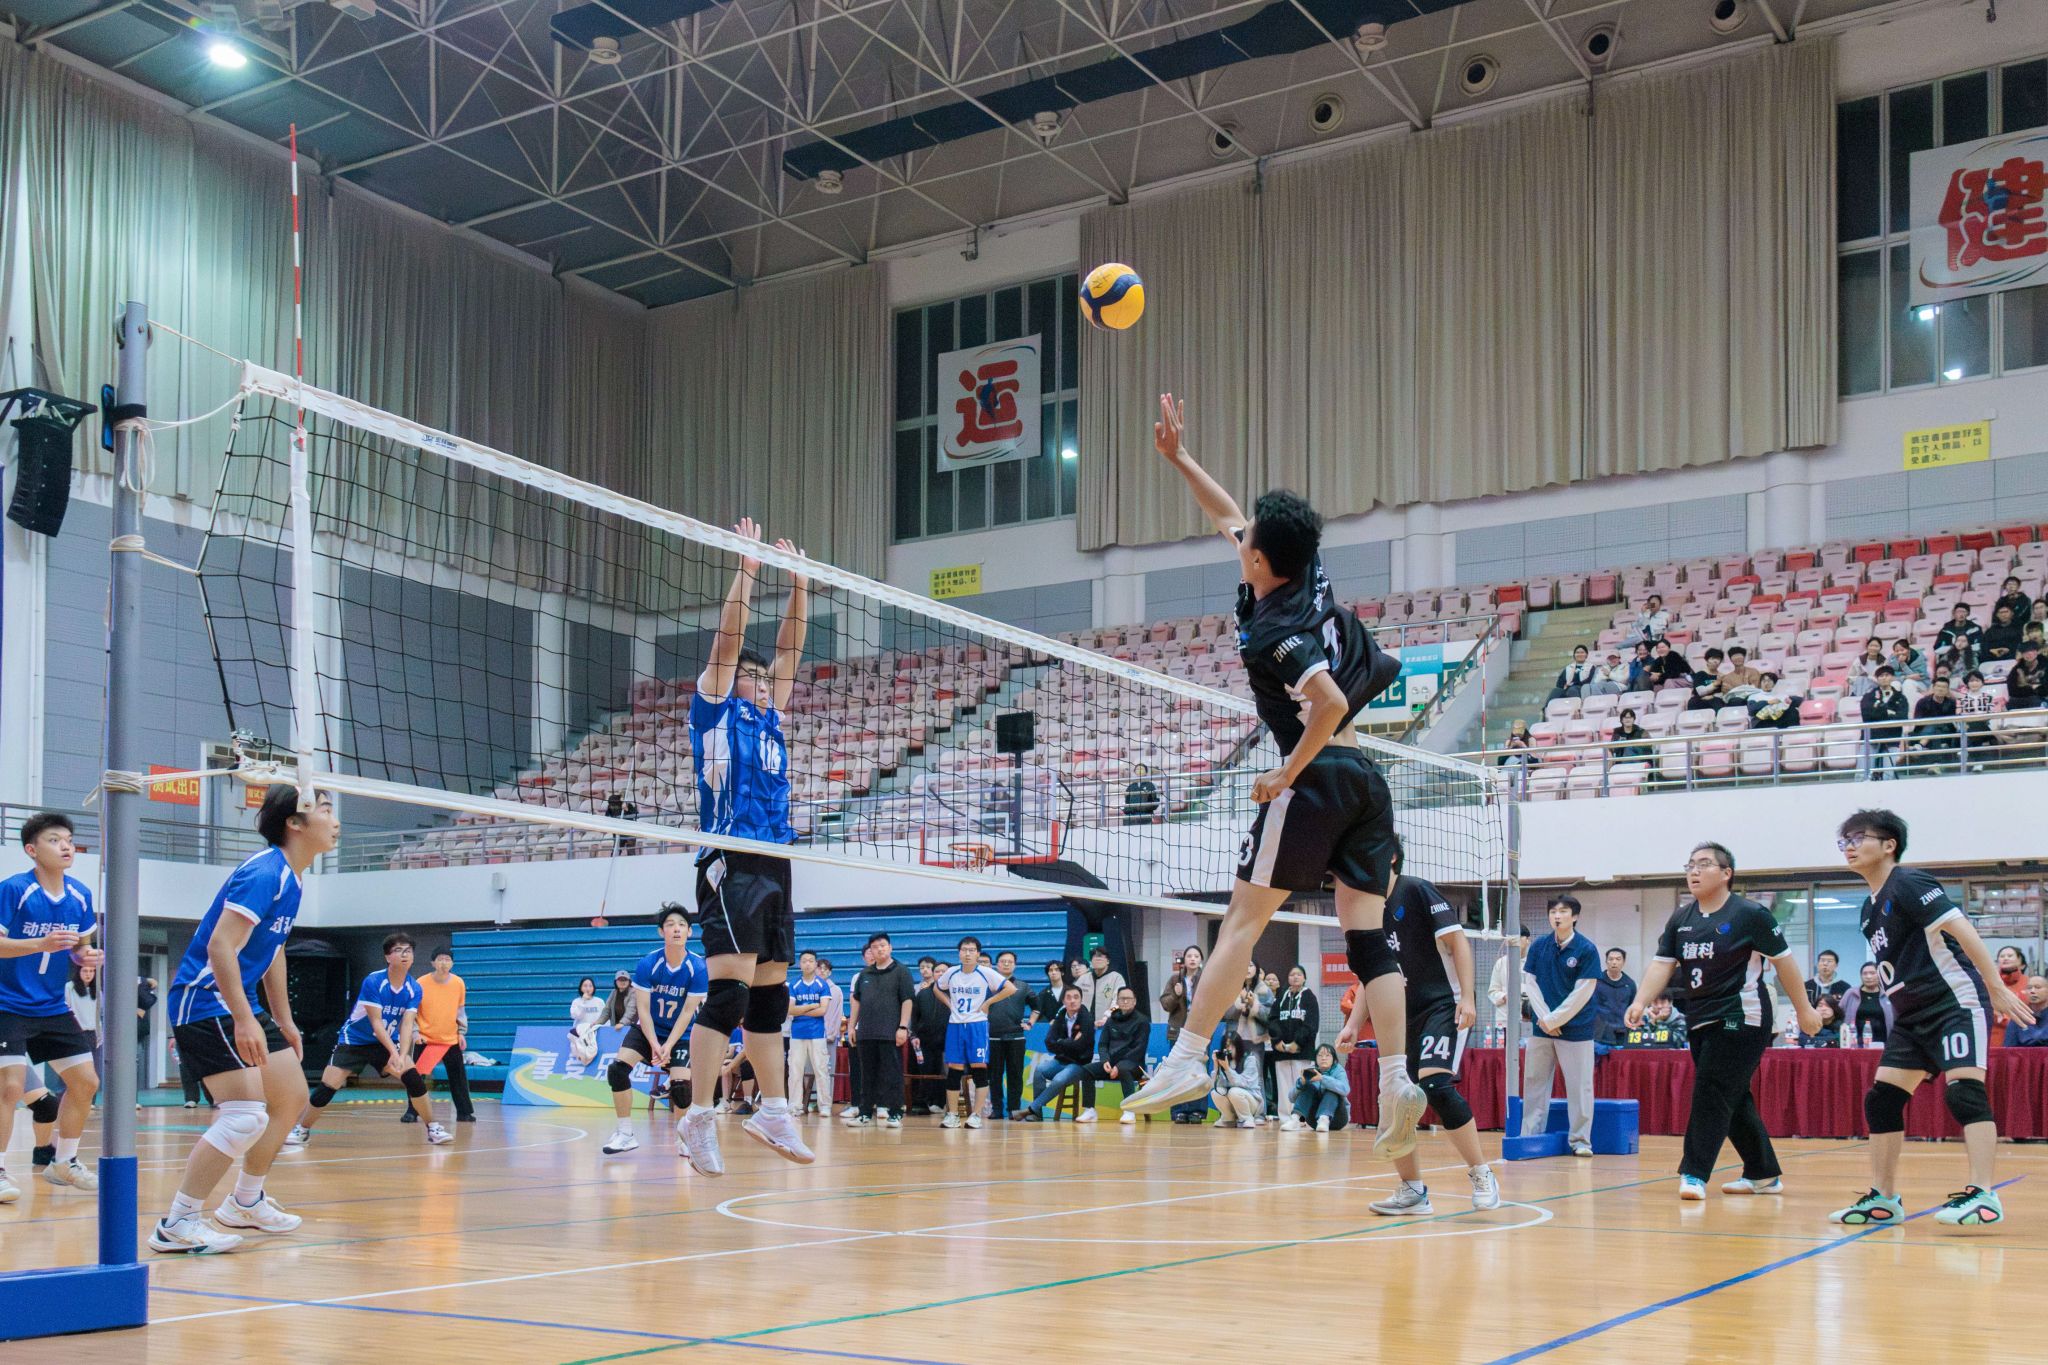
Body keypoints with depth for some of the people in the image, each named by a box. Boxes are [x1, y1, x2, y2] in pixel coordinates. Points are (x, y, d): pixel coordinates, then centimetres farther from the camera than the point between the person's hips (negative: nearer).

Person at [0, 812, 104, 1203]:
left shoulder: (80, 895, 1)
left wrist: (86, 957, -8)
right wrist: (42, 943, -31)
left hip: (53, 1008, 6)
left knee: (86, 1082, 6)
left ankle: (63, 1163, 23)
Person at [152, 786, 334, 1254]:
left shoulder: (291, 879, 11)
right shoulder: (263, 873, -20)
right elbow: (220, 947, -27)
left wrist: (284, 1023, 25)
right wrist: (244, 1022, -32)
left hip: (240, 1002, 10)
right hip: (205, 1001, -10)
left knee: (292, 1097, 15)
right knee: (246, 1115, -18)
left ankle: (245, 1202, 31)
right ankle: (175, 1225, -9)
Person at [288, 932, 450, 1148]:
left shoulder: (414, 989, -10)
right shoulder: (372, 982, -23)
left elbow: (407, 1024, -16)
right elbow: (376, 1022, -25)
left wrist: (402, 1055, -32)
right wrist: (394, 1052, -34)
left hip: (386, 1043, 3)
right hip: (354, 1041, -3)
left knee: (414, 1079, -16)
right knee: (327, 1087, -13)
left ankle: (433, 1129, -4)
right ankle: (302, 1131, 8)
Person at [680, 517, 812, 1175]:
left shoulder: (770, 716, 20)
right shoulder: (714, 710, 4)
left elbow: (791, 650, 21)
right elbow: (727, 640, -4)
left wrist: (799, 585, 16)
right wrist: (747, 568, -5)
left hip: (776, 864, 7)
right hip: (731, 863, -7)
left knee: (772, 992, 10)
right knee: (729, 990, -14)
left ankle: (772, 1111, 16)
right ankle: (698, 1117, -13)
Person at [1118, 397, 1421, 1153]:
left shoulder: (1273, 630, -12)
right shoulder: (1309, 580, 11)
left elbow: (1331, 704, -25)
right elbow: (1230, 518, 26)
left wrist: (1285, 775, -14)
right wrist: (1179, 458, 28)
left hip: (1315, 777, -8)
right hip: (1366, 777, 8)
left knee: (1243, 919, -4)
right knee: (1368, 937, 3)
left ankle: (1187, 1059, -5)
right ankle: (1398, 1082, -4)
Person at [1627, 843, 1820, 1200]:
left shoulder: (1749, 914, -9)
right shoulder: (1680, 919, 8)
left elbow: (1783, 961, -4)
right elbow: (1662, 964, 3)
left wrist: (1804, 1010, -2)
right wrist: (1641, 1002, -12)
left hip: (1740, 1018, -7)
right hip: (1700, 1020, 7)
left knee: (1712, 1090, -14)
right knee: (1733, 1098, 11)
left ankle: (1694, 1174, -14)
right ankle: (1765, 1174, 22)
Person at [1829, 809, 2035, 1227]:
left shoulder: (1907, 883, -11)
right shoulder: (1870, 909, 15)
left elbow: (1960, 927, -19)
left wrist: (1998, 988, -25)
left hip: (1956, 1004, -9)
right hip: (1911, 1016, 9)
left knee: (1964, 1091, -19)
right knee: (1881, 1099, 5)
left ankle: (1982, 1195, -21)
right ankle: (1884, 1199, 10)